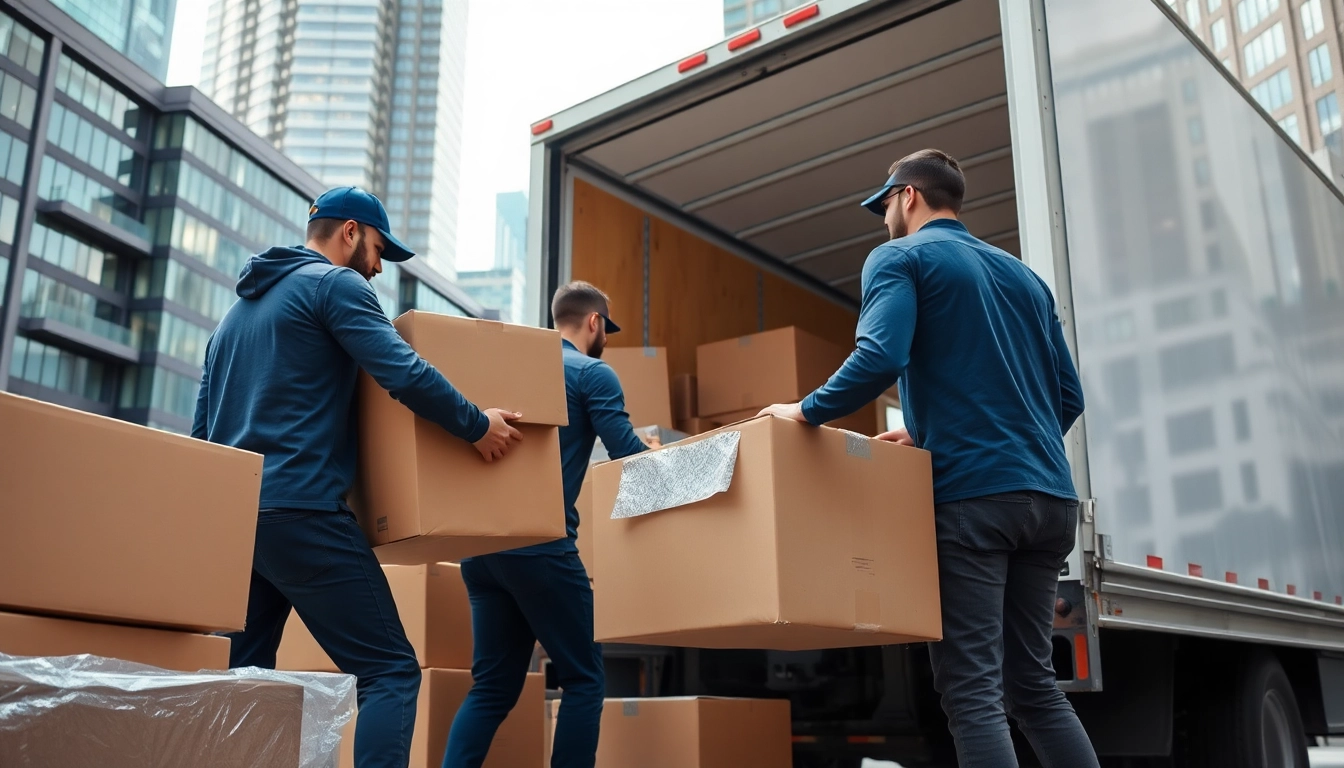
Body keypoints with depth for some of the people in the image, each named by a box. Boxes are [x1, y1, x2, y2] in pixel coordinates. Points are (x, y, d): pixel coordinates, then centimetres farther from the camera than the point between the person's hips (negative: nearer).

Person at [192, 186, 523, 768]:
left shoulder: (239, 307, 25)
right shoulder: (335, 284, -1)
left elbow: (203, 427, 27)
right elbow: (404, 372, -14)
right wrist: (477, 426, -2)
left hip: (231, 516, 9)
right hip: (300, 511, -9)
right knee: (390, 670, -8)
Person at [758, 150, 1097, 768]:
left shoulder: (899, 258, 2)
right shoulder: (1023, 275, 23)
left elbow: (881, 358, -17)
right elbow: (1069, 396, 20)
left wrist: (807, 411, -2)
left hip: (972, 494, -7)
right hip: (1048, 496, 7)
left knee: (972, 690, -5)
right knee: (1032, 682, 13)